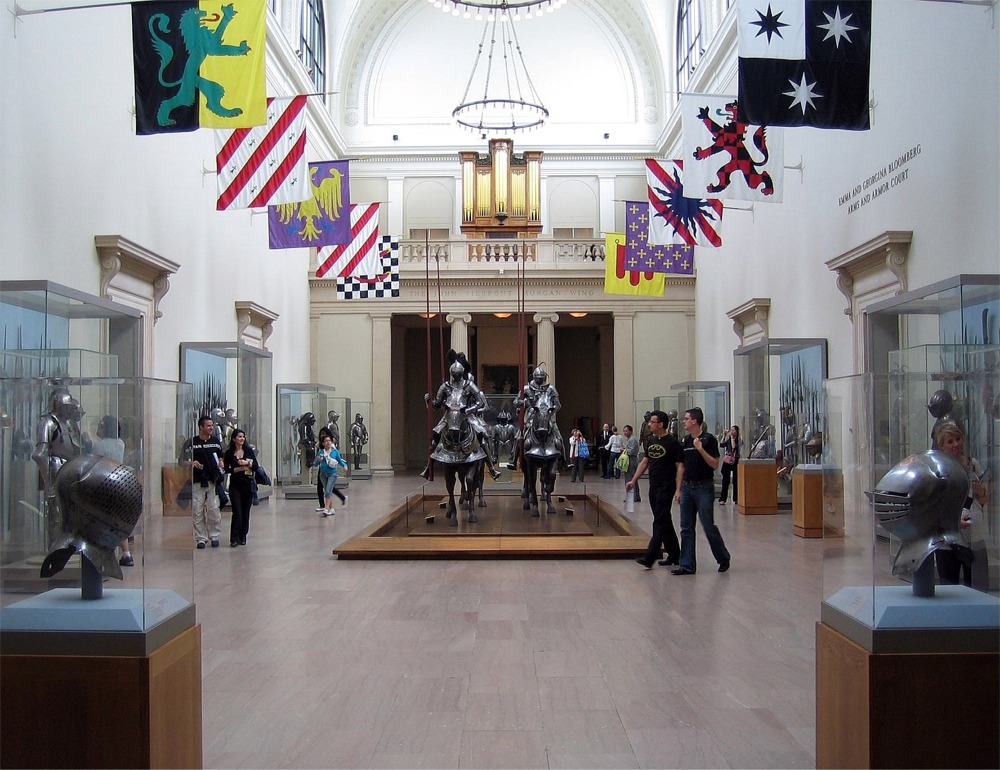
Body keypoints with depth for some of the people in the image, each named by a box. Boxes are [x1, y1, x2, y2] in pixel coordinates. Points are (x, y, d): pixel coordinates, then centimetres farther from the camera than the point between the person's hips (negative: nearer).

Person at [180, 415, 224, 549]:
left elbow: (220, 456, 25)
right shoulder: (191, 443, 0)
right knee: (197, 511, 0)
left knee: (213, 509, -1)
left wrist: (220, 463, 4)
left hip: (213, 481, 2)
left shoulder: (216, 442, 11)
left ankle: (214, 536, 11)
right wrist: (192, 463, -17)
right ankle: (201, 538, 9)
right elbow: (183, 461, 2)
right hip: (197, 481, -2)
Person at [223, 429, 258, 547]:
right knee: (237, 512, -10)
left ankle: (242, 537, 15)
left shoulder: (249, 451, 6)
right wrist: (239, 469, -12)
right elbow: (226, 469, -2)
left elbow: (256, 465, 1)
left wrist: (247, 463, -16)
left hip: (248, 484, 2)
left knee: (246, 512, 5)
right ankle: (234, 539, -5)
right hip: (235, 485, -2)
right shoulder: (229, 453, 2)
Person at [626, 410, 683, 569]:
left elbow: (680, 466, -13)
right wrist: (633, 480, 15)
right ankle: (674, 556, 22)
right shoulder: (651, 441, 11)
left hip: (666, 488, -8)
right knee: (665, 522, 13)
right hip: (653, 487, 8)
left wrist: (678, 489, -19)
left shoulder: (672, 443, -11)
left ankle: (649, 559, -11)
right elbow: (644, 462, 19)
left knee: (659, 523, -8)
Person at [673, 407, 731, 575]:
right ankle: (687, 565, 8)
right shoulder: (686, 440, 10)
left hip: (704, 487, -7)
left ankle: (724, 559, 19)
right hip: (687, 487, 7)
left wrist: (701, 449, -25)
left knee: (709, 526, -1)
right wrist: (679, 489, 13)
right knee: (686, 528, 5)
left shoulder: (709, 439, -10)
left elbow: (715, 464, -14)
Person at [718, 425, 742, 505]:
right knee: (725, 480, 0)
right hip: (727, 462, 3)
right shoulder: (728, 440, 12)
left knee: (736, 480, 3)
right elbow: (721, 445, -2)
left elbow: (734, 447, -11)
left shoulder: (739, 440, 0)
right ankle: (722, 499, -2)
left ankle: (736, 498, 11)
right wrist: (724, 436, -4)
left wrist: (732, 437, -8)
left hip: (735, 462, -3)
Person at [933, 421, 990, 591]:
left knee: (978, 589, 3)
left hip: (975, 539, 3)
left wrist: (981, 492, -3)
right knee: (949, 589, 3)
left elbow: (985, 501, 19)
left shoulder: (973, 464, 9)